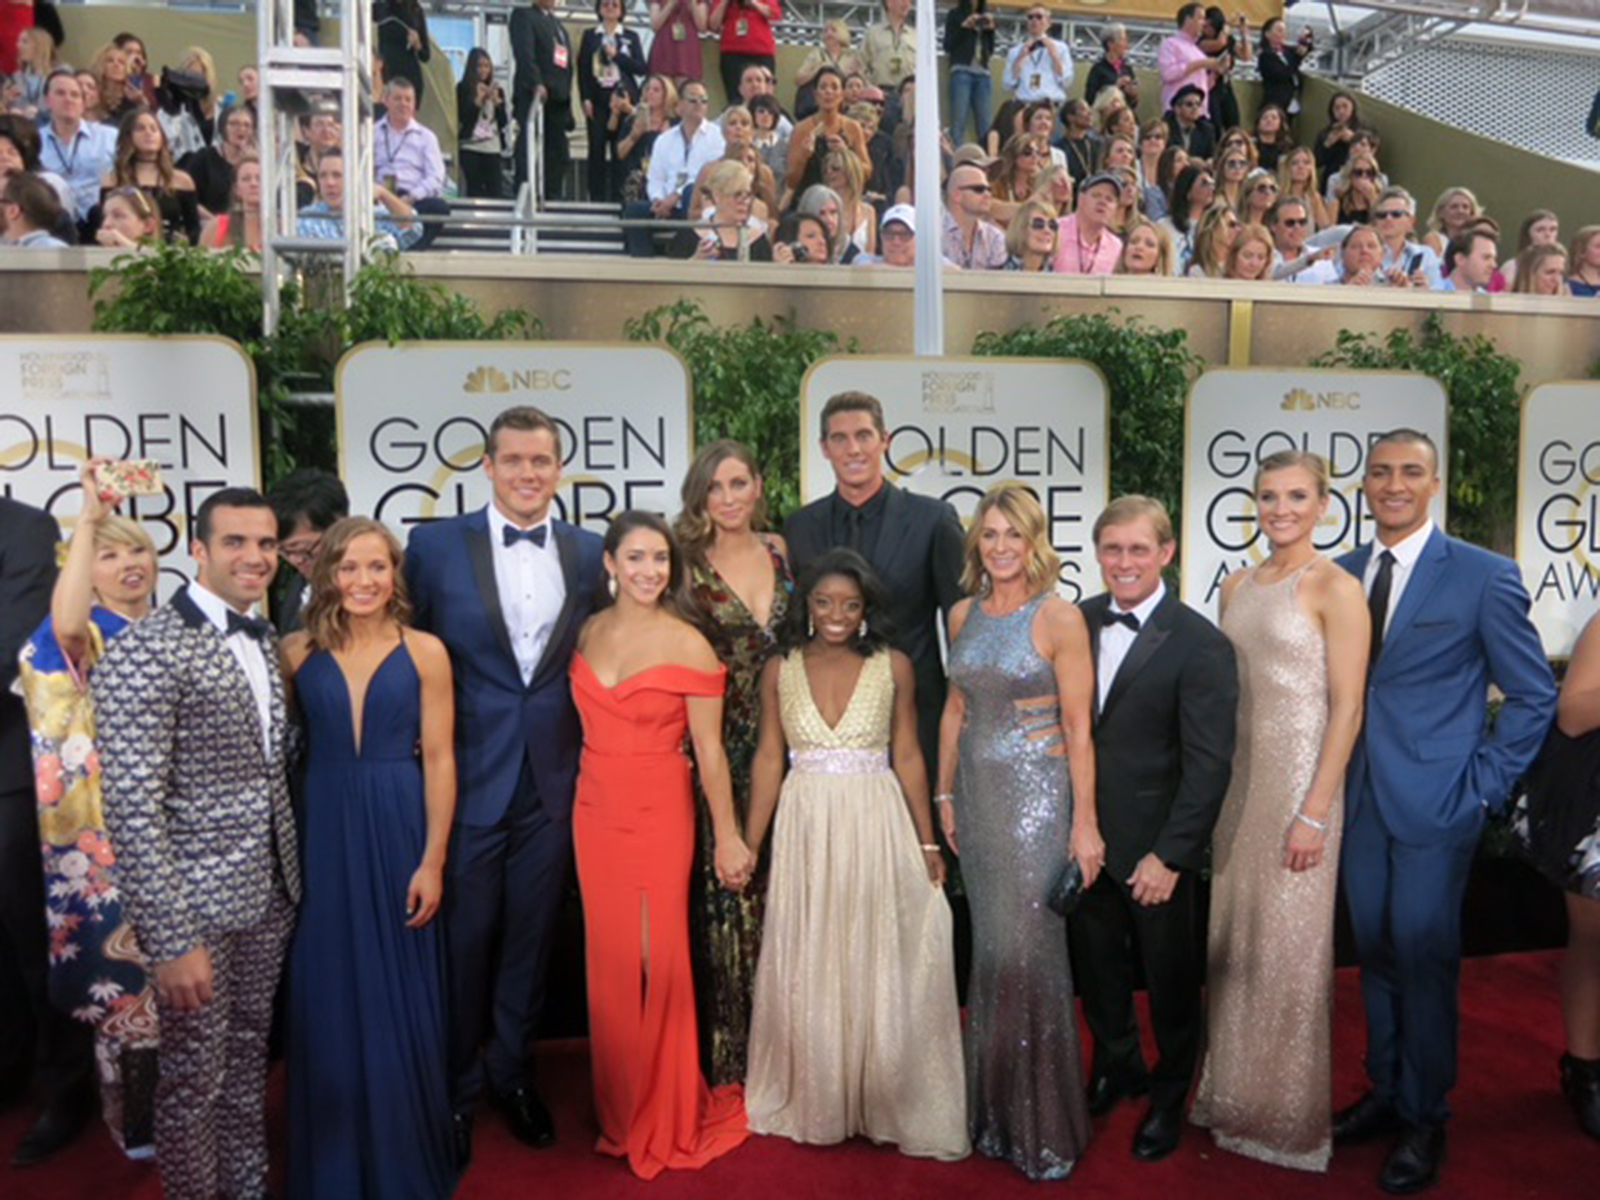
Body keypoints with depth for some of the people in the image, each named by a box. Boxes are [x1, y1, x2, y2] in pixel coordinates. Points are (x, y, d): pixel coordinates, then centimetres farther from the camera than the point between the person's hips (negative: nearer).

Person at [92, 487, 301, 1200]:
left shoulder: (265, 640, 8)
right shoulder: (146, 653, -17)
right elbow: (131, 811, -20)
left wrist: (293, 872, 9)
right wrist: (172, 942, -21)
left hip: (271, 896, 7)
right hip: (196, 906, -7)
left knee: (247, 1061, 21)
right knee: (193, 1081, 9)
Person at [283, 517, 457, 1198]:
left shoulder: (424, 652, -4)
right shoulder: (298, 652, 0)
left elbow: (438, 760, -5)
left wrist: (432, 861, -9)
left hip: (399, 833, -1)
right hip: (323, 836, 2)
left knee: (399, 1000, 9)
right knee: (327, 1000, 11)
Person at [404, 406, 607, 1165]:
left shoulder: (588, 552, 2)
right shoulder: (436, 544, -5)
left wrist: (589, 746, 2)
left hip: (553, 780, 3)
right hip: (467, 777, -2)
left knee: (530, 939, 16)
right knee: (464, 939, 10)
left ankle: (509, 1072, 37)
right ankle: (456, 1086, 32)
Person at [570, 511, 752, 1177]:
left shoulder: (689, 645, -9)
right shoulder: (587, 632, 4)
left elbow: (709, 751, -7)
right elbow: (585, 724, 10)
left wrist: (727, 837, -5)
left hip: (659, 816, -4)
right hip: (594, 812, 4)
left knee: (659, 962, 4)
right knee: (609, 961, 11)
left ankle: (666, 1117, 24)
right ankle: (619, 1109, 30)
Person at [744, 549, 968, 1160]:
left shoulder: (893, 667, -2)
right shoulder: (780, 670, 1)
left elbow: (907, 757, 2)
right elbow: (768, 760, 4)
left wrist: (927, 843, 2)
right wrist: (748, 845, 1)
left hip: (876, 827, -1)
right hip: (805, 829, 1)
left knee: (880, 967, 7)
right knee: (807, 970, 10)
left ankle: (885, 1102, 26)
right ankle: (812, 1102, 29)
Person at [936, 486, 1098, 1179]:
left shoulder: (1059, 617, -11)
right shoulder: (963, 615, 6)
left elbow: (1078, 728, -11)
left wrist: (1085, 821, -12)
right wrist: (945, 795, 13)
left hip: (1037, 796, -5)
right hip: (977, 796, 5)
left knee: (1028, 951, 1)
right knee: (990, 949, 13)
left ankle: (1042, 1127, 20)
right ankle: (993, 1109, 30)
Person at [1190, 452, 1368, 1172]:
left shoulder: (1335, 589, -9)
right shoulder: (1237, 586, 10)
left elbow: (1347, 707, -12)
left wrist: (1315, 812, -16)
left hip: (1299, 776, -6)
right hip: (1234, 775, 6)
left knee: (1288, 946, 4)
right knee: (1232, 936, 14)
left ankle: (1288, 1118, 22)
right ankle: (1233, 1093, 31)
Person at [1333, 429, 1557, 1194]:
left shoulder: (1484, 576, -7)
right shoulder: (1340, 574, 5)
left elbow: (1534, 695, -3)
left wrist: (1483, 786, -6)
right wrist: (1331, 779, 4)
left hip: (1433, 804, -4)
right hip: (1358, 801, 4)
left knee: (1424, 960, 3)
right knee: (1377, 954, 15)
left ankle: (1424, 1121, 21)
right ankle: (1385, 1093, 31)